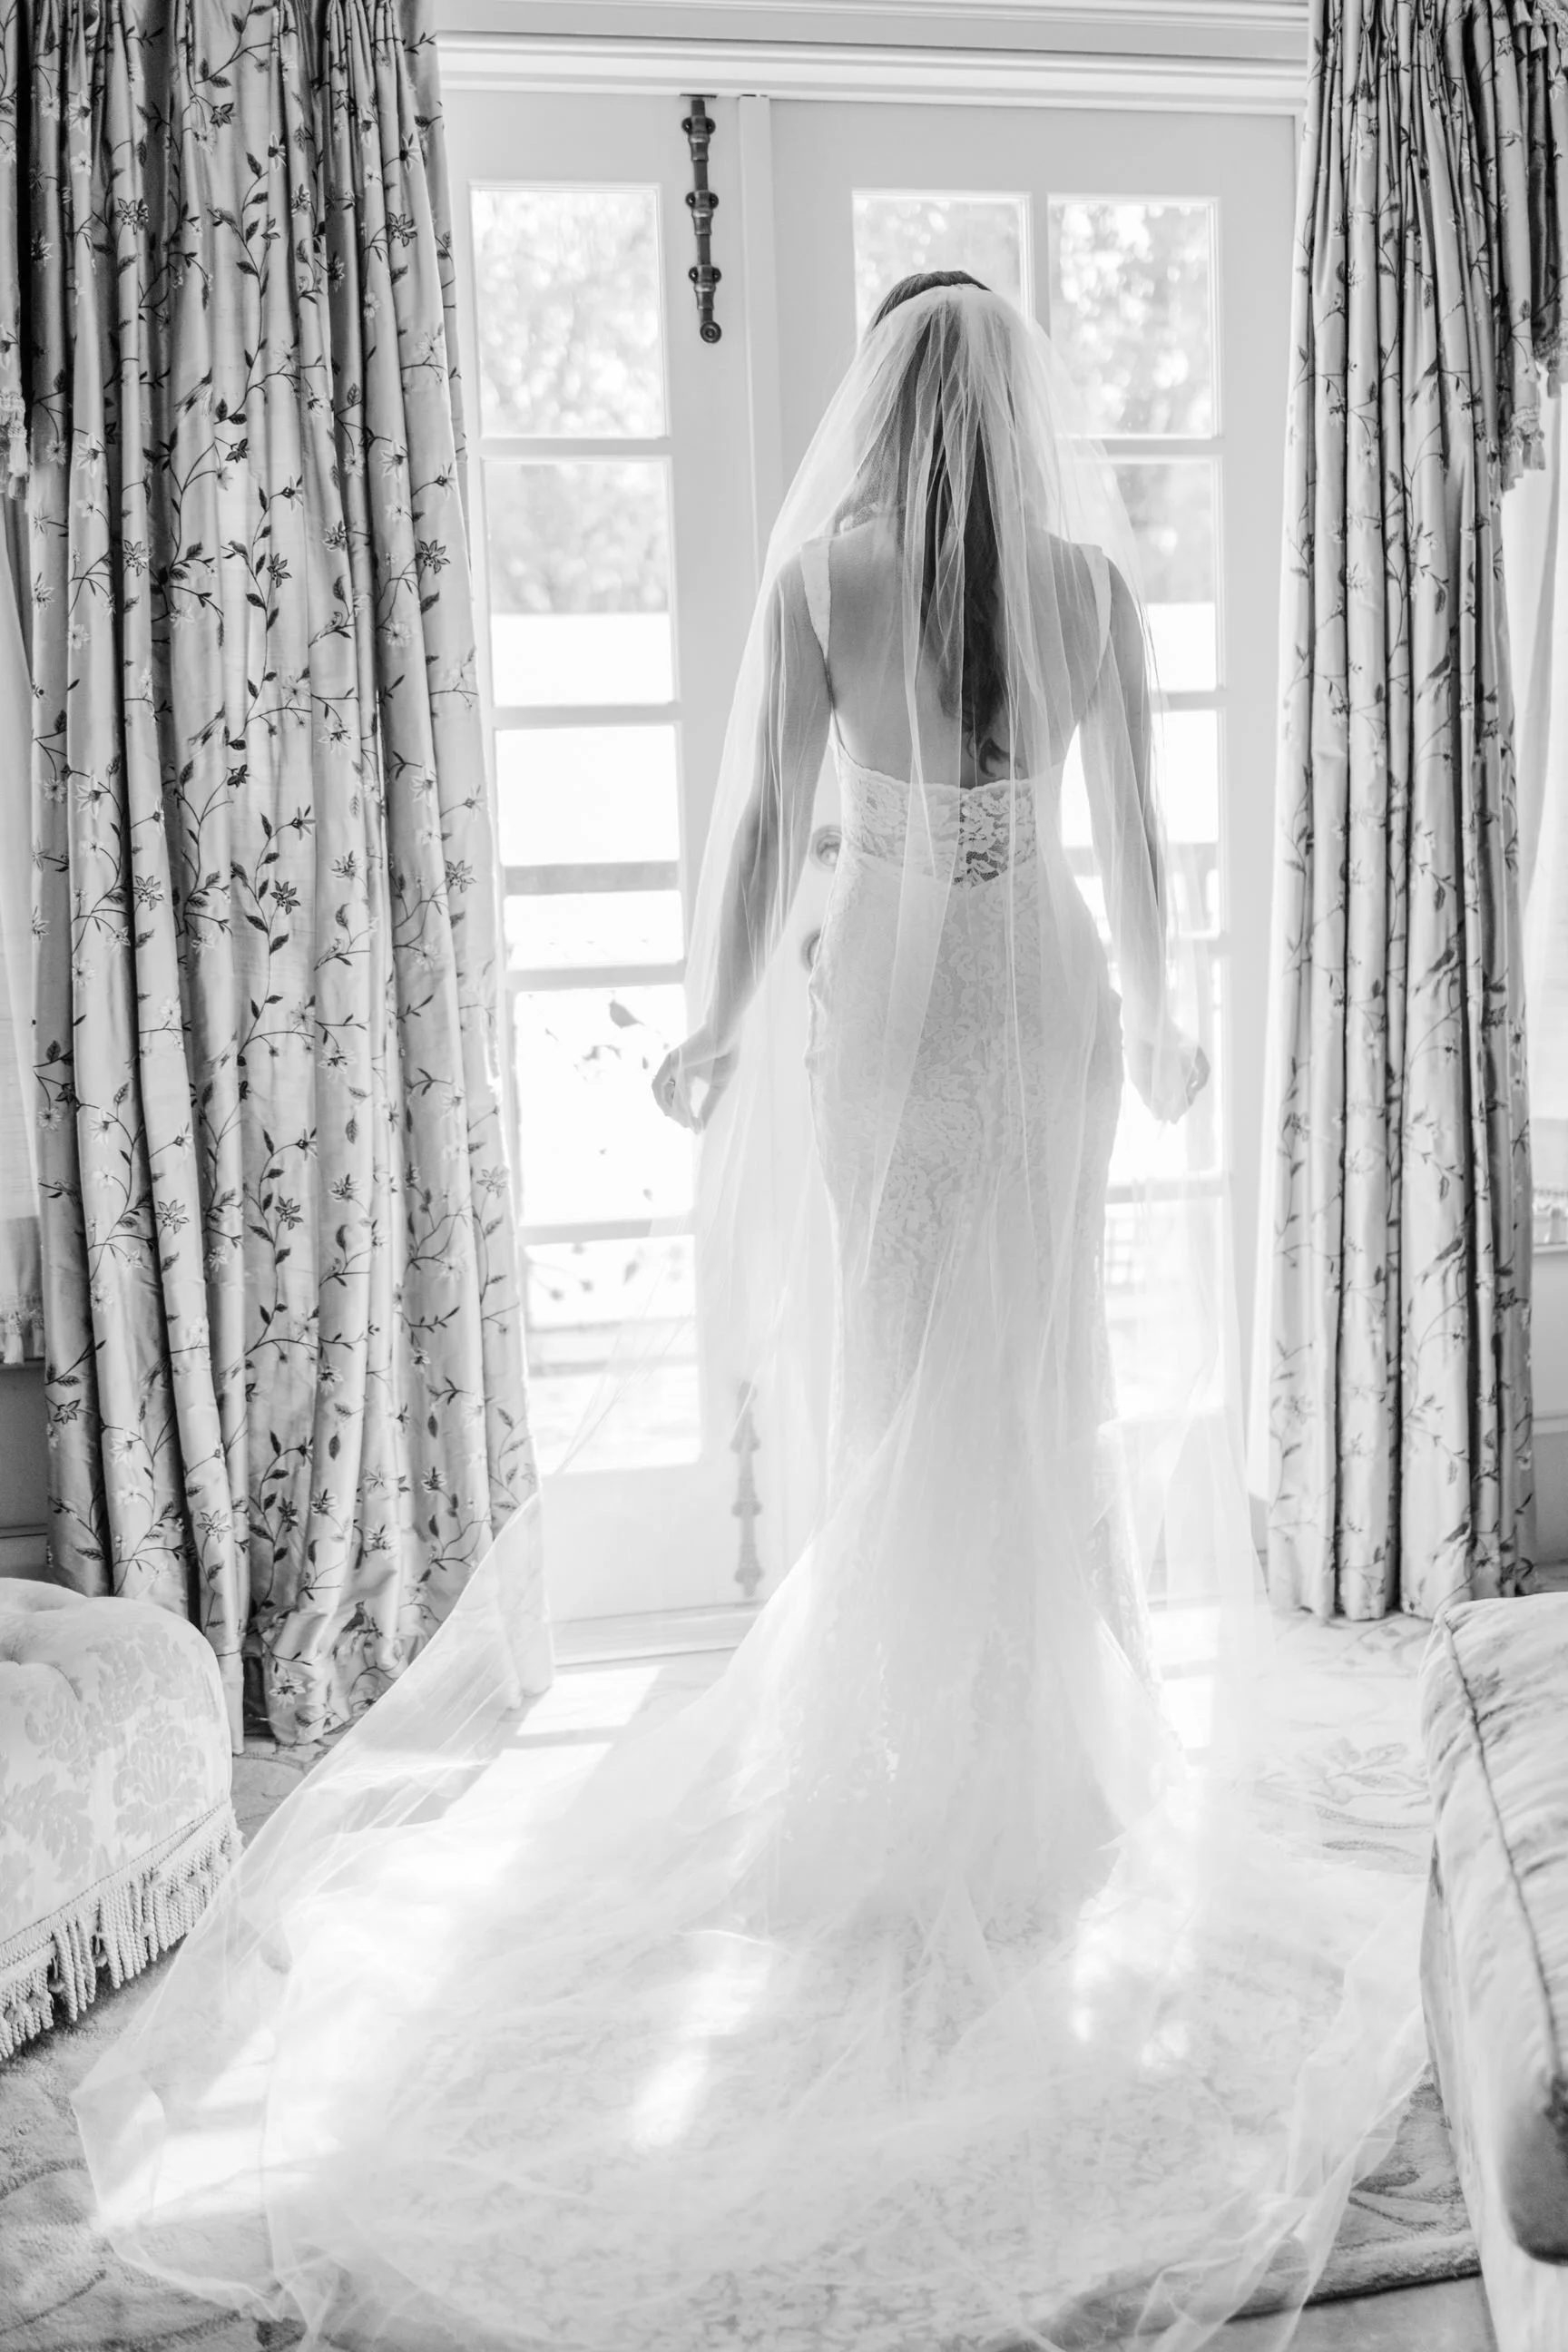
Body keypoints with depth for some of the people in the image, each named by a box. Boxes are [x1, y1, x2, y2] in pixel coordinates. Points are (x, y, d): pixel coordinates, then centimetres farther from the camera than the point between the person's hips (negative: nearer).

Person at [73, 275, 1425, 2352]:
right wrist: (1165, 1022, 12)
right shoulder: (1092, 578, -5)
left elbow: (764, 824, -9)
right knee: (1036, 1387, 11)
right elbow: (1129, 834, -2)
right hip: (1046, 995, 1)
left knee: (883, 1389, 13)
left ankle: (907, 1764, 23)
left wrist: (720, 1023, 2)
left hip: (877, 994, 0)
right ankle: (1023, 1776, 20)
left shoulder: (818, 575, -7)